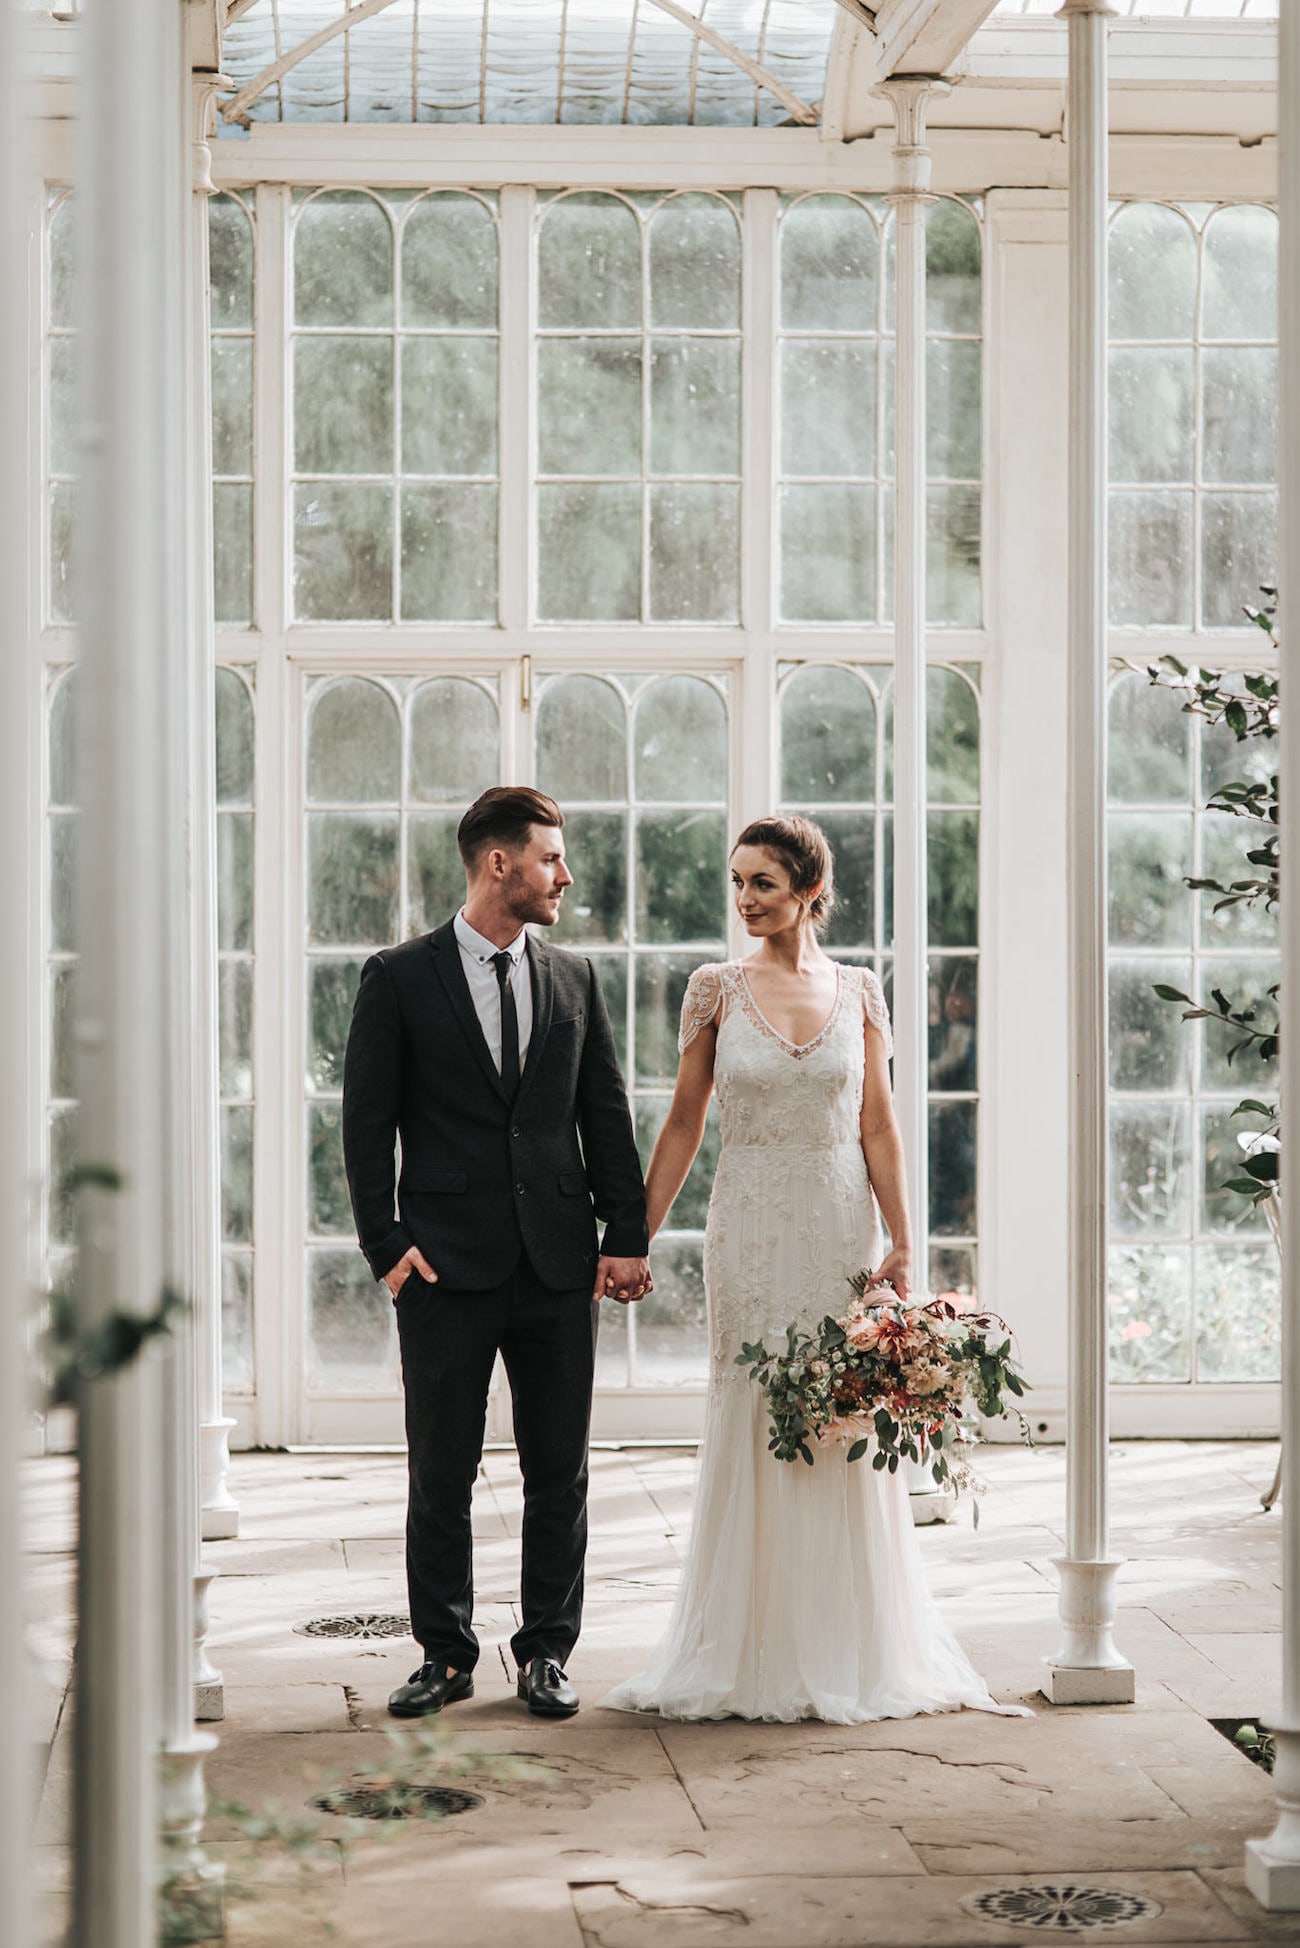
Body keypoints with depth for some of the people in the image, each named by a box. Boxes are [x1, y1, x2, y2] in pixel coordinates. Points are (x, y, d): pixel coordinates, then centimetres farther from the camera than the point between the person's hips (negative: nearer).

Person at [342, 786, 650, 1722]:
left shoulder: (575, 979, 10)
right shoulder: (399, 978, 0)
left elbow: (608, 1117, 10)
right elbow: (368, 1123, -1)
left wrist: (627, 1238, 3)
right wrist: (386, 1244, -8)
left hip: (560, 1262, 3)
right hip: (447, 1262, -3)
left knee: (560, 1471, 7)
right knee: (441, 1475, 5)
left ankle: (548, 1653, 18)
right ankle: (446, 1655, 17)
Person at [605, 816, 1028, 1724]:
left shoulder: (858, 991, 4)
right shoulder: (716, 989, 1)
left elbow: (878, 1127, 4)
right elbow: (684, 1124, 5)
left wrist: (901, 1244, -3)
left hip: (842, 1224, 1)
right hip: (751, 1228, 0)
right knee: (753, 1421, 2)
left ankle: (852, 1647, 15)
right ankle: (758, 1654, 12)